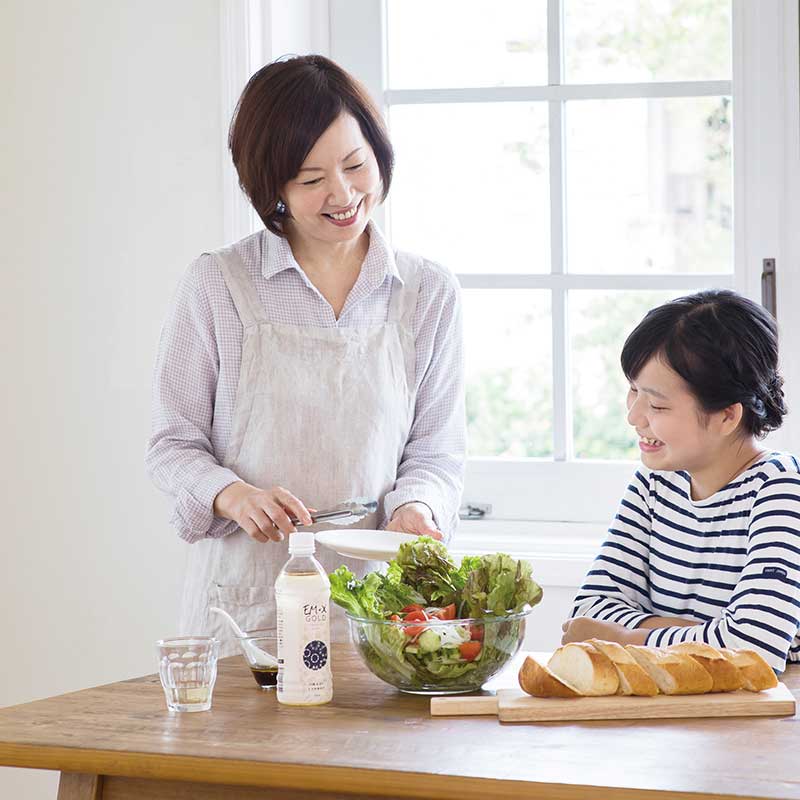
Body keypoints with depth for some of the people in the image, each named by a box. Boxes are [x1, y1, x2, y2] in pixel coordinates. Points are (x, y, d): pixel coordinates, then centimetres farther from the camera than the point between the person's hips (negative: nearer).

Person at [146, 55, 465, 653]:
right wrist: (234, 495, -16)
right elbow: (173, 442, 3)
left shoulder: (429, 291, 7)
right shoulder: (217, 285, 1)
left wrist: (414, 506, -11)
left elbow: (437, 449, 10)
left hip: (374, 595, 1)